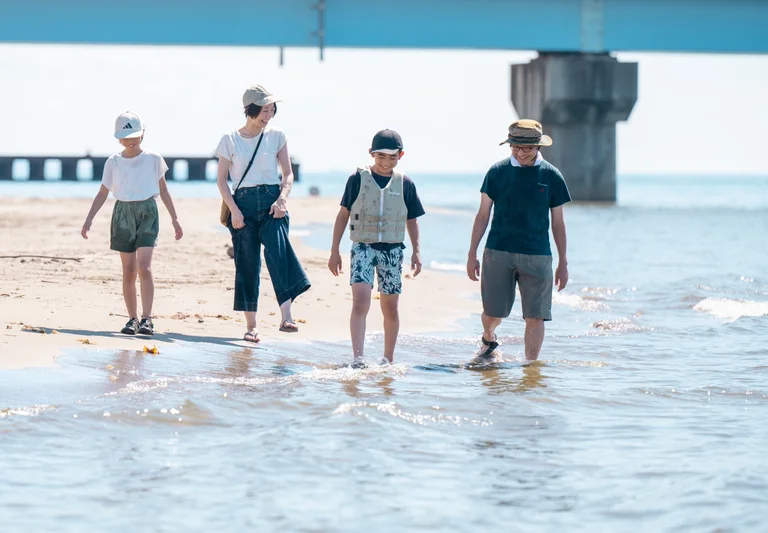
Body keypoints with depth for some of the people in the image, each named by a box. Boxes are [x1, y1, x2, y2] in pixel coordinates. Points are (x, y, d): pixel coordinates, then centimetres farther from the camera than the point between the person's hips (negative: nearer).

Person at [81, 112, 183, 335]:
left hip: (147, 212, -2)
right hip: (123, 213, 2)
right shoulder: (113, 162, 5)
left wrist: (174, 218, 10)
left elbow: (163, 191, 10)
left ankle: (146, 319, -18)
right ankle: (132, 319, 10)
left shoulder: (154, 159, 2)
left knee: (144, 266, -17)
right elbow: (102, 193, 8)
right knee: (128, 271, 3)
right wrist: (89, 218, -1)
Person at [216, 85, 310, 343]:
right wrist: (234, 210, -7)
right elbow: (222, 179, 4)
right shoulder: (230, 140, 4)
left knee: (278, 251, -22)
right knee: (247, 264, 1)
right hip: (243, 203, 0)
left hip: (271, 200, 0)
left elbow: (288, 173, 8)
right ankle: (251, 325, 8)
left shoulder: (276, 136, 8)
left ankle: (286, 316, -30)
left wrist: (282, 199, -10)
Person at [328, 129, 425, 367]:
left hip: (392, 250, 2)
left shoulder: (405, 183, 4)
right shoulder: (358, 178, -1)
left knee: (390, 309, 8)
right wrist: (334, 250, 2)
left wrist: (416, 251, 6)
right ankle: (357, 358, -23)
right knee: (360, 302, -17)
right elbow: (343, 214, 4)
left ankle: (388, 360, 21)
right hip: (363, 247, -2)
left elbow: (412, 220, 13)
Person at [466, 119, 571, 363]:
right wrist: (472, 254, 4)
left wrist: (563, 262, 8)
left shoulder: (551, 176, 3)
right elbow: (483, 215, 7)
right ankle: (488, 339, 36)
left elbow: (558, 222, 9)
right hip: (498, 252, 0)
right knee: (493, 312, 4)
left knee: (535, 316, -4)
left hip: (537, 255, 0)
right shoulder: (497, 172, 2)